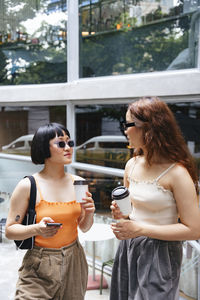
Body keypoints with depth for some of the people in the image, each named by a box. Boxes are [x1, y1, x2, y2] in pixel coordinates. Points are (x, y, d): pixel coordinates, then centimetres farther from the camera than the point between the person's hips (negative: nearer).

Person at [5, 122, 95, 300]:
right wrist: (36, 229, -25)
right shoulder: (28, 186, -11)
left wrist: (89, 213, -9)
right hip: (39, 266, -4)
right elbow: (10, 230, -8)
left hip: (73, 262, 4)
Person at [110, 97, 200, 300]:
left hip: (159, 255, -7)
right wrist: (121, 214, -5)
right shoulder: (132, 165, 3)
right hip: (128, 250, 7)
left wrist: (139, 229, -20)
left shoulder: (176, 173, -18)